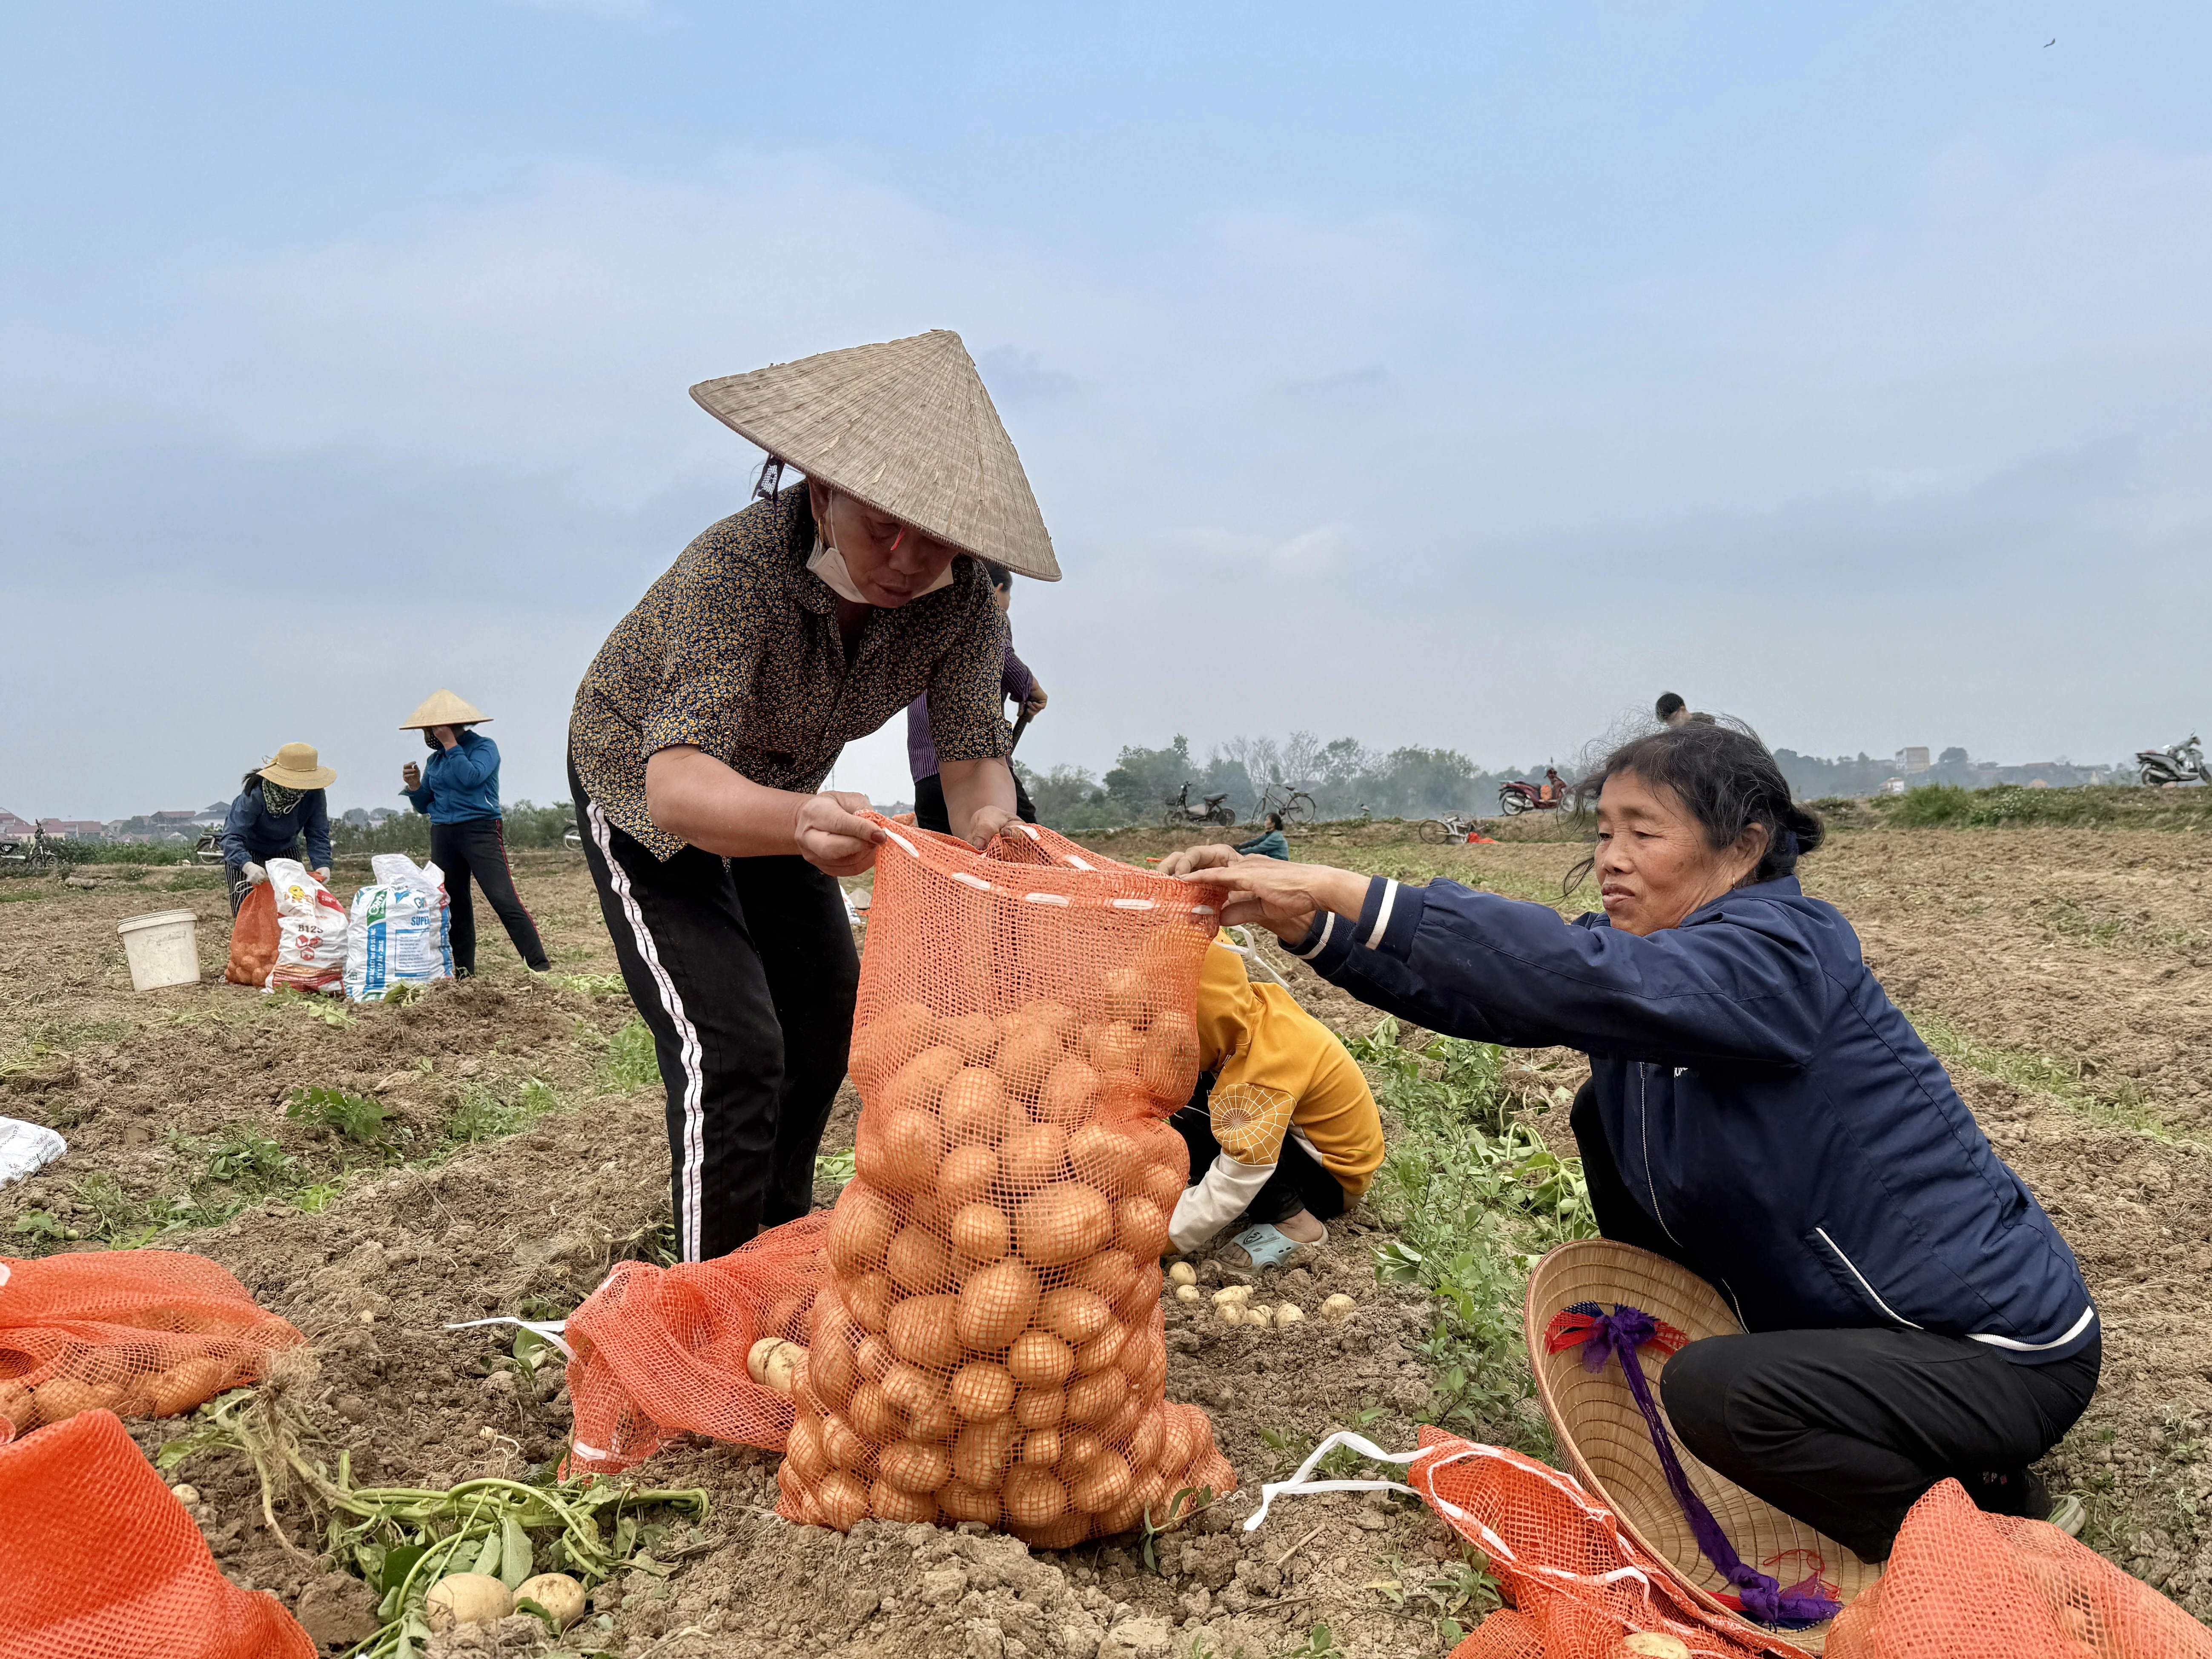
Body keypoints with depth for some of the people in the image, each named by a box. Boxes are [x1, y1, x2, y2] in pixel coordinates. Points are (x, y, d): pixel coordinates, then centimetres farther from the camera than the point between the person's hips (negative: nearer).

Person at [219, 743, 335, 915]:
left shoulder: (314, 794, -22)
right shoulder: (255, 795, -32)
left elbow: (318, 835, -18)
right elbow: (232, 837, -39)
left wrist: (322, 865, -37)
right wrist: (248, 866, -58)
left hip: (285, 851, 4)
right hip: (247, 854, -4)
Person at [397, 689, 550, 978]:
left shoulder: (483, 747, -1)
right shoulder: (436, 759, 16)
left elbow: (471, 777, -21)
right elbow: (424, 806, 20)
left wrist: (451, 744, -13)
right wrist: (415, 787, 1)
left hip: (481, 830, -7)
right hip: (443, 835, 7)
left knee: (505, 901, -15)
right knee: (455, 906, 7)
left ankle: (540, 967, -17)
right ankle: (464, 974, 15)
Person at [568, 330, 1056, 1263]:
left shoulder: (961, 595, -25)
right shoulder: (735, 569, -40)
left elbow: (971, 757, -27)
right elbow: (677, 785, -51)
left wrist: (992, 827, -51)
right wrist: (799, 823, -72)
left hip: (773, 797, 6)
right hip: (643, 790, -6)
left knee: (824, 1023, 14)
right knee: (732, 1049, -18)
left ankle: (781, 1246, 38)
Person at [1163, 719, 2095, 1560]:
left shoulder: (1784, 951, -25)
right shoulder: (1650, 947, 0)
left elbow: (1590, 980, -42)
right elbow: (1485, 996, -7)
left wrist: (1346, 891, -42)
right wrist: (1303, 923, -20)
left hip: (2006, 1346, -8)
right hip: (1838, 1310, 8)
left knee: (1714, 1395, -30)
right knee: (1611, 1118, 4)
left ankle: (1997, 1538, -4)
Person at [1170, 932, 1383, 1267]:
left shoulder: (1260, 1079, -35)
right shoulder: (1253, 1000, -13)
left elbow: (1234, 1185, -35)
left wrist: (1161, 1237, -29)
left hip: (1336, 1180, -8)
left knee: (1194, 1122, -26)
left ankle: (1293, 1224, -17)